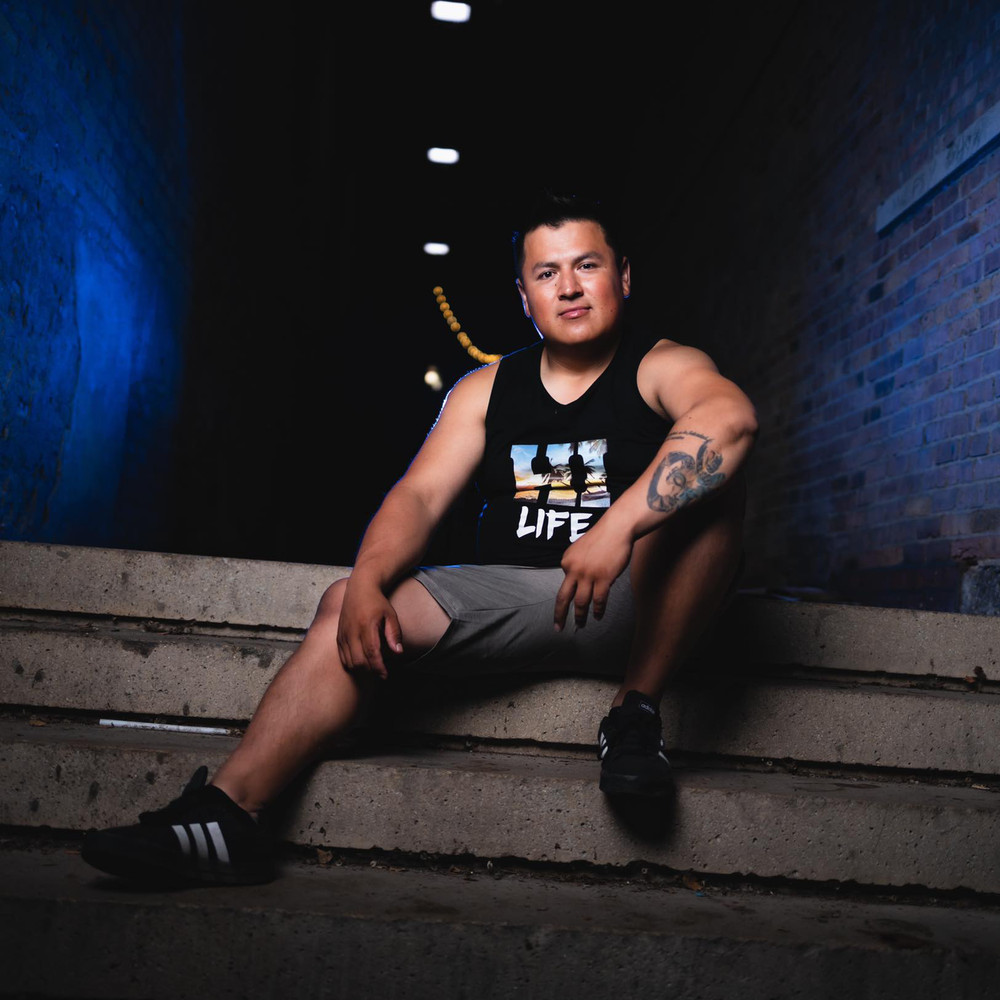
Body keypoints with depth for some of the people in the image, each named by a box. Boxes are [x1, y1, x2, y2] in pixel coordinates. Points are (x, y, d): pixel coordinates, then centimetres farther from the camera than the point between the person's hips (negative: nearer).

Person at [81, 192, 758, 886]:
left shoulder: (662, 368, -3)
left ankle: (638, 711, -21)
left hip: (637, 608, -3)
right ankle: (227, 811, -22)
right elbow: (420, 496, 0)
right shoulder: (487, 390, 11)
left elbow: (730, 417, -27)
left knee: (702, 474, -28)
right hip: (512, 600, 4)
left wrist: (617, 528, -43)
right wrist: (366, 583, -22)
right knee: (349, 609, -16)